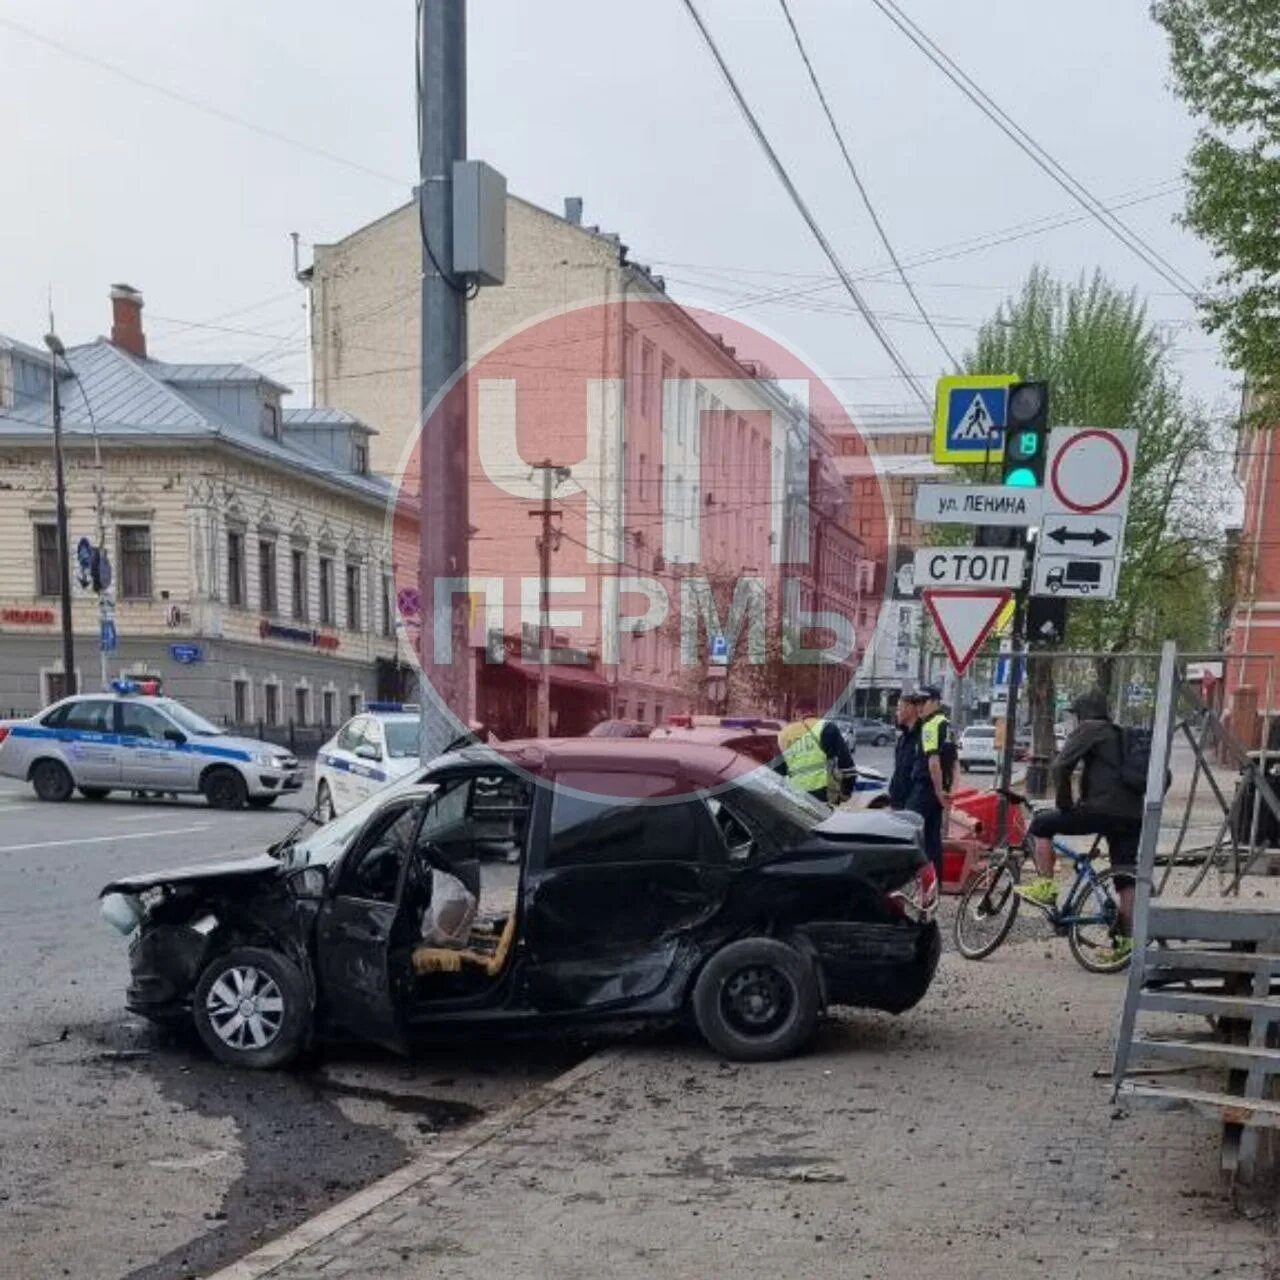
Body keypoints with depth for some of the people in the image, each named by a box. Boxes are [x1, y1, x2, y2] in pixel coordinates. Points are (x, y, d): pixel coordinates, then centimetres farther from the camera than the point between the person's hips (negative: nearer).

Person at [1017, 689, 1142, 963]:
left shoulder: (1088, 729, 2)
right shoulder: (1121, 735, 26)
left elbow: (1060, 766, -9)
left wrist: (1065, 804, 0)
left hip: (1102, 809, -8)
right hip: (1133, 815, 8)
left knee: (1041, 824, 7)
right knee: (1126, 878, 10)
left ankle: (1045, 887, 3)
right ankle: (1128, 940, 8)